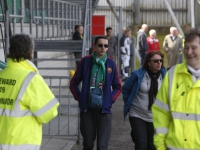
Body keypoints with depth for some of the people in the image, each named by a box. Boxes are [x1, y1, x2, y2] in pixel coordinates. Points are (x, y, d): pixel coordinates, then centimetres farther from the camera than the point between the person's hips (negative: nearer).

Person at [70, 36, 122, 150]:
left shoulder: (110, 63, 2)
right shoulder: (86, 61, 0)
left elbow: (118, 87, 9)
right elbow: (74, 83, 9)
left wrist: (110, 100, -3)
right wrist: (79, 98, 0)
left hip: (104, 110, 0)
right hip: (87, 109, 0)